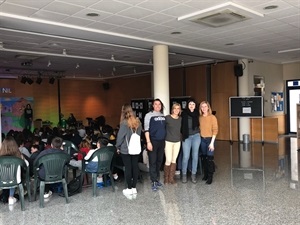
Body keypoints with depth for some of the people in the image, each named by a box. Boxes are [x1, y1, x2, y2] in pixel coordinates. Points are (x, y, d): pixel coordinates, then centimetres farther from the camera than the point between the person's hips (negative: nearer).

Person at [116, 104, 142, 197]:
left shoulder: (124, 123, -14)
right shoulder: (138, 122, 2)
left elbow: (120, 136, -12)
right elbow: (139, 134, 7)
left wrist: (118, 146, 0)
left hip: (125, 149, -5)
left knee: (128, 168, 3)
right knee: (135, 167, 10)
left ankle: (129, 189, 10)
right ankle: (134, 187, 18)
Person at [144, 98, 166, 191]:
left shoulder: (163, 116, 11)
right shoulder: (149, 115, -3)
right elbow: (146, 130, -8)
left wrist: (166, 139, 11)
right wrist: (148, 142, -15)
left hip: (162, 141, 5)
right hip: (153, 141, -5)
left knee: (159, 161, 10)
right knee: (153, 162, -2)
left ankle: (157, 179, 21)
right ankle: (154, 182, 2)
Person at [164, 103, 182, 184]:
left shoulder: (180, 119, 7)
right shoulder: (167, 118, -6)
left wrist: (181, 138, 8)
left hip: (177, 142, 4)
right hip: (168, 141, -4)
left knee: (174, 160, 7)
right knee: (168, 160, -5)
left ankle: (171, 178, 18)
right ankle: (166, 177, 13)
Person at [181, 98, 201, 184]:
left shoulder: (197, 113, 3)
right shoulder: (184, 114, -1)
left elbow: (199, 124, 12)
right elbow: (181, 125, 2)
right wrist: (183, 134, -3)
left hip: (196, 136, 2)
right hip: (186, 137, -2)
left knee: (195, 156, 6)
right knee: (186, 156, -3)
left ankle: (193, 174, 17)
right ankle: (184, 174, 12)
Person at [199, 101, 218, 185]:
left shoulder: (212, 117, -7)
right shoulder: (200, 118, 6)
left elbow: (215, 130, -9)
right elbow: (200, 128, 9)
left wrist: (212, 142, -14)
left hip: (210, 139, -4)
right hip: (202, 140, 4)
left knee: (210, 158, -5)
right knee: (204, 158, 9)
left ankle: (210, 177, 4)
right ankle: (205, 174, 22)